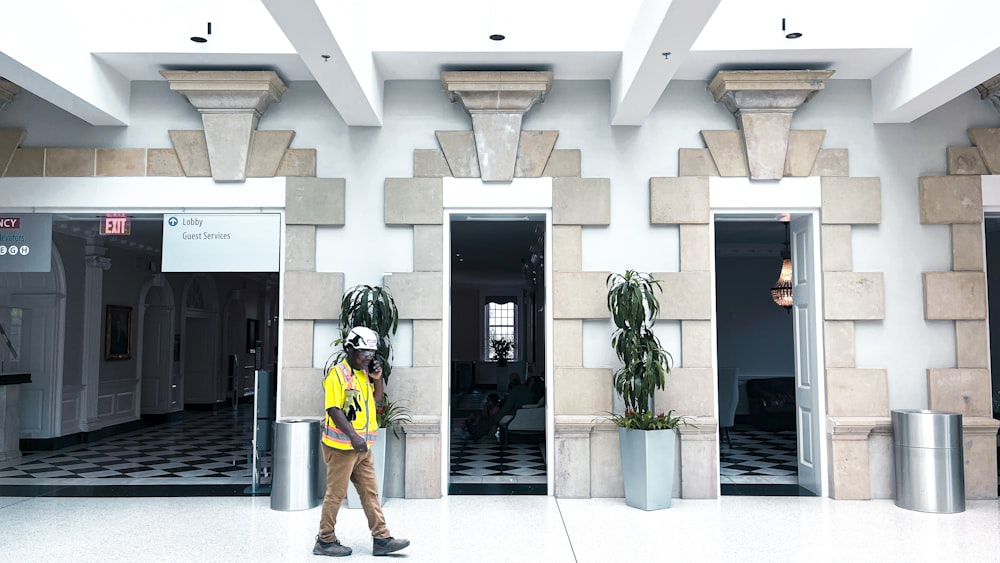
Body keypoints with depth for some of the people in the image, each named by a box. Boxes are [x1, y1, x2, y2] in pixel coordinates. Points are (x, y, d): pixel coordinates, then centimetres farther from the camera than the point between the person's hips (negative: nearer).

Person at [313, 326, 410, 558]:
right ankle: (325, 541, 16)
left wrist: (378, 378, 4)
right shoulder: (337, 374, -14)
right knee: (336, 494, 3)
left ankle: (381, 539, 12)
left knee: (370, 492, 8)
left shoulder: (363, 373, 12)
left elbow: (377, 400, 22)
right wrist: (353, 436, -26)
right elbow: (333, 409, -20)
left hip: (362, 447, 8)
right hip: (342, 446, -8)